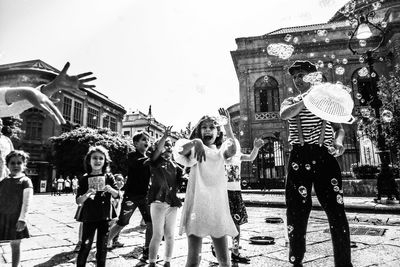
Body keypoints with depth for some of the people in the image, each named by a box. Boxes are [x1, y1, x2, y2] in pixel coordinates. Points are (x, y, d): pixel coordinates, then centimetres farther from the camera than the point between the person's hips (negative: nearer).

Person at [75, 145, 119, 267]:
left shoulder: (109, 177, -1)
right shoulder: (84, 179, -2)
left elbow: (117, 195, -1)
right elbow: (78, 201, -4)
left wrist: (110, 190, -22)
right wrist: (87, 194, -24)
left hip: (105, 217, 1)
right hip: (89, 217, -1)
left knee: (102, 247, 10)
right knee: (85, 247, -1)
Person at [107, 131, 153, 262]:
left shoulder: (149, 158, 11)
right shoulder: (132, 156, -5)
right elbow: (139, 163, -27)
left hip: (145, 195, 5)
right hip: (131, 195, -5)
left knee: (151, 223, 1)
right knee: (121, 224, 2)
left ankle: (146, 251, 16)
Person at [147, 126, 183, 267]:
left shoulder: (175, 166, 13)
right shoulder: (156, 161, 0)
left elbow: (182, 180, 11)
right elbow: (157, 150, -20)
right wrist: (165, 136, -33)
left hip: (173, 203, 4)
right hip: (158, 201, -4)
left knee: (170, 236, 11)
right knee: (157, 235, -1)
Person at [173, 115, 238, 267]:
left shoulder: (221, 153, 13)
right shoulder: (196, 150, 3)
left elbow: (232, 151, -10)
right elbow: (179, 149, -19)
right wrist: (195, 142, -39)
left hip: (218, 210, 4)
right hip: (197, 207, -4)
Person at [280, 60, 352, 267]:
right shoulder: (290, 102, 15)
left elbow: (339, 128, 13)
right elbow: (284, 114, -10)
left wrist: (338, 141, -9)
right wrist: (307, 99, -19)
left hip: (325, 157, 0)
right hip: (299, 158, 0)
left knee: (336, 212, -4)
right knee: (297, 213, 3)